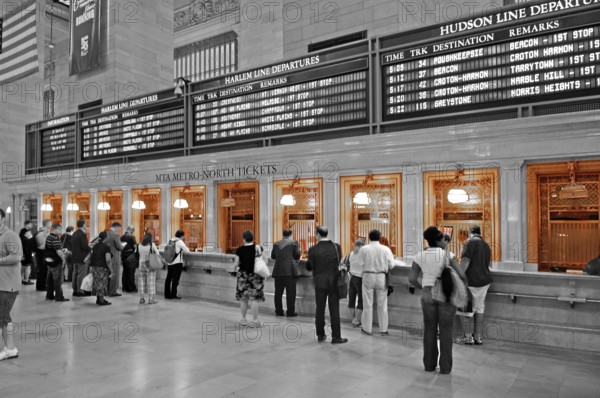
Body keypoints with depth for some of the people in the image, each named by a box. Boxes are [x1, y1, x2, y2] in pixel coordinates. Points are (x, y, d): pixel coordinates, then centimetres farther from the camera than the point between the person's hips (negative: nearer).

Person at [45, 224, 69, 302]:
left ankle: (49, 295, 22)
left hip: (49, 260, 10)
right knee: (58, 280, -3)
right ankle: (59, 297, 0)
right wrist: (63, 259, -12)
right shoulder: (55, 238, -20)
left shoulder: (48, 237, 12)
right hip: (55, 261, -10)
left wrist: (62, 253, 19)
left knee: (50, 278, 16)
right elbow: (58, 250, -24)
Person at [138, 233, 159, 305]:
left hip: (141, 263, 4)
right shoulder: (152, 244, -8)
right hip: (150, 264, -4)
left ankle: (142, 298, 15)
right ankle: (150, 299, -1)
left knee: (142, 280, 11)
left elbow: (138, 254, 5)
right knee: (151, 280, -1)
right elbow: (157, 253, -4)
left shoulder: (139, 245, 2)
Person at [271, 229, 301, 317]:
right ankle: (290, 312, 2)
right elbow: (297, 255, -5)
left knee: (278, 292, 10)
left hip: (278, 271, 4)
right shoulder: (293, 243, -3)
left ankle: (279, 311, 14)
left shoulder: (276, 244, 8)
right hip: (290, 270, -4)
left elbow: (272, 256, 13)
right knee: (290, 292, 1)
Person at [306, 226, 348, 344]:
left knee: (320, 309, 11)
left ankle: (320, 335, 18)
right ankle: (336, 337, 6)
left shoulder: (313, 250, -10)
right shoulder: (337, 247, -6)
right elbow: (339, 262, 8)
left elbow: (309, 267, -1)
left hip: (320, 283, 0)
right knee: (334, 310, 4)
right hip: (334, 282, 0)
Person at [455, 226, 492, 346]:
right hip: (484, 280, 7)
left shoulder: (471, 242, -10)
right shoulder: (486, 245, 14)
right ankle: (478, 337, 18)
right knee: (479, 308, 12)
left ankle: (468, 336, 5)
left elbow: (465, 261, -19)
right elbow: (487, 264, 19)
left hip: (471, 281, -7)